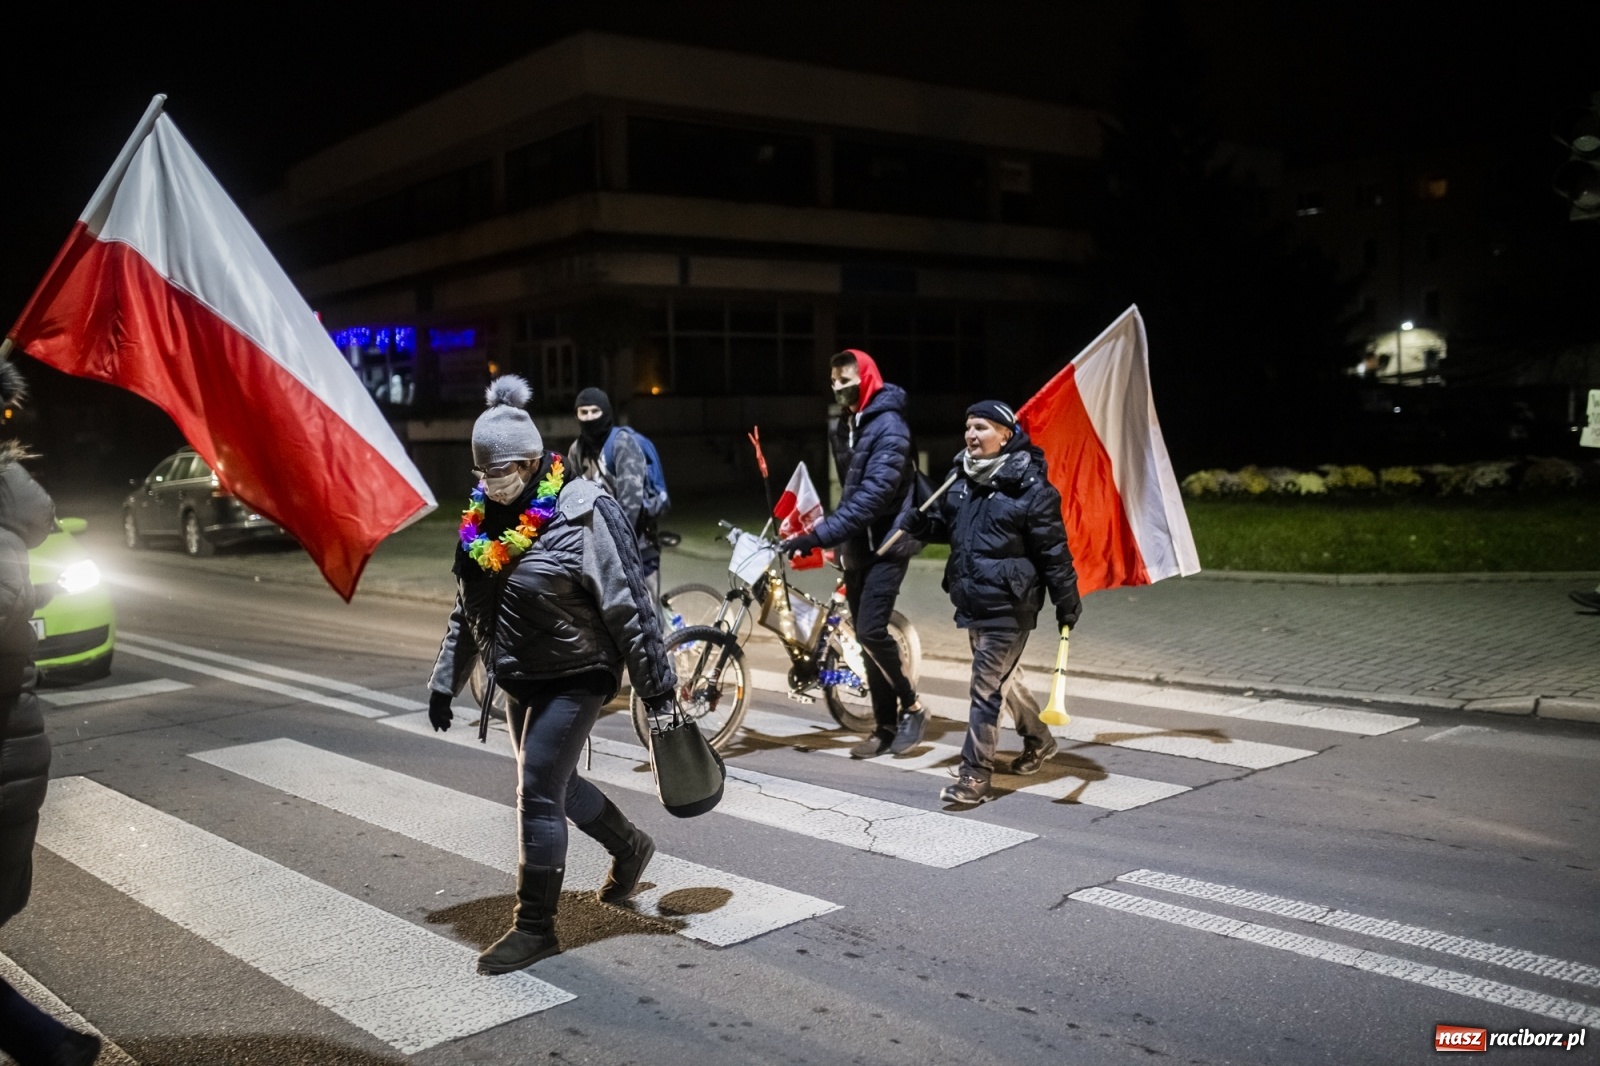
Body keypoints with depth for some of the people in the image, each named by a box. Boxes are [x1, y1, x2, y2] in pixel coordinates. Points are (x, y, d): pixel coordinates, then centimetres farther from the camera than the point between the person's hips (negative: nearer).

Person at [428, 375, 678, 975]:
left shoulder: (580, 514, -20)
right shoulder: (482, 520, 2)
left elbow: (624, 605, -18)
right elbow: (465, 610, 13)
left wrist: (654, 683, -15)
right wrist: (445, 682, 15)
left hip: (574, 678, -8)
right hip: (521, 681, 8)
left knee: (538, 795, -6)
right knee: (554, 784, 18)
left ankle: (535, 927, 9)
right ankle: (629, 846, 44)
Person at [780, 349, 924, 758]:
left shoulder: (889, 426, -16)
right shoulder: (841, 428, 11)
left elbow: (873, 494, -26)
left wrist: (818, 536, -31)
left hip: (887, 542, -8)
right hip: (857, 544, 8)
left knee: (871, 630, -17)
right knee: (865, 636, 7)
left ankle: (911, 706, 2)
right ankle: (886, 725, 14)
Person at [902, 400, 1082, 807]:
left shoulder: (1030, 487, -15)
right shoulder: (961, 479, 6)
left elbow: (1053, 550, -14)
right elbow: (943, 522, 21)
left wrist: (1066, 602, -13)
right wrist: (919, 523, -1)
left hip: (1008, 605, -8)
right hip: (971, 600, 8)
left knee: (986, 687, -7)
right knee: (1004, 676, 22)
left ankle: (975, 774, 1)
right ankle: (1039, 740, 43)